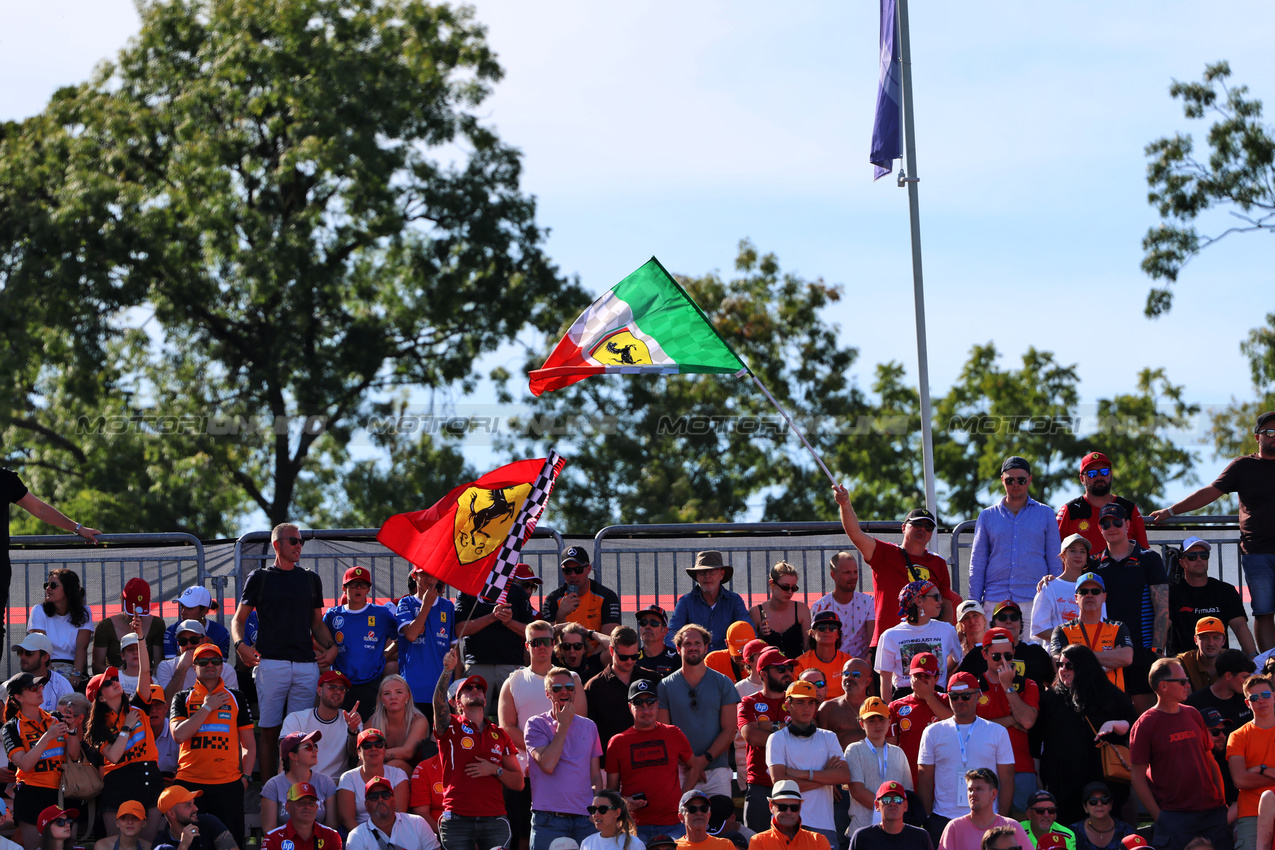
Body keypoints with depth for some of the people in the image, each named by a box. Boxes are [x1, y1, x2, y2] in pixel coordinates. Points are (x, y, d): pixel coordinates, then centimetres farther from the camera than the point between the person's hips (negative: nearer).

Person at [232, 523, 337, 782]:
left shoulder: (310, 579, 19)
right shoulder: (259, 578, 9)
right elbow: (239, 619, 8)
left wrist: (331, 646, 4)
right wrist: (240, 644, -11)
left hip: (306, 664, 3)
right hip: (271, 662, -3)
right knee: (269, 731, -3)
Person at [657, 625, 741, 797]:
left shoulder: (723, 683, 8)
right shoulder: (666, 686, 7)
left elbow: (729, 729, 4)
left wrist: (704, 760, -9)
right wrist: (690, 763, -9)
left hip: (717, 770, 1)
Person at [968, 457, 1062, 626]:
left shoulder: (1046, 514, 12)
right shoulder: (987, 516, 14)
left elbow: (1055, 561, 12)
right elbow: (977, 564, 13)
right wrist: (974, 604, 5)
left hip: (1035, 600, -1)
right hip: (995, 602, 1)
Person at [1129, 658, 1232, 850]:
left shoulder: (1193, 715, 12)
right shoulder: (1145, 725, -5)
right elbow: (1138, 778, -5)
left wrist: (1223, 801, 9)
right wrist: (1160, 818, -10)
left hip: (1213, 812, 5)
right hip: (1174, 818, -5)